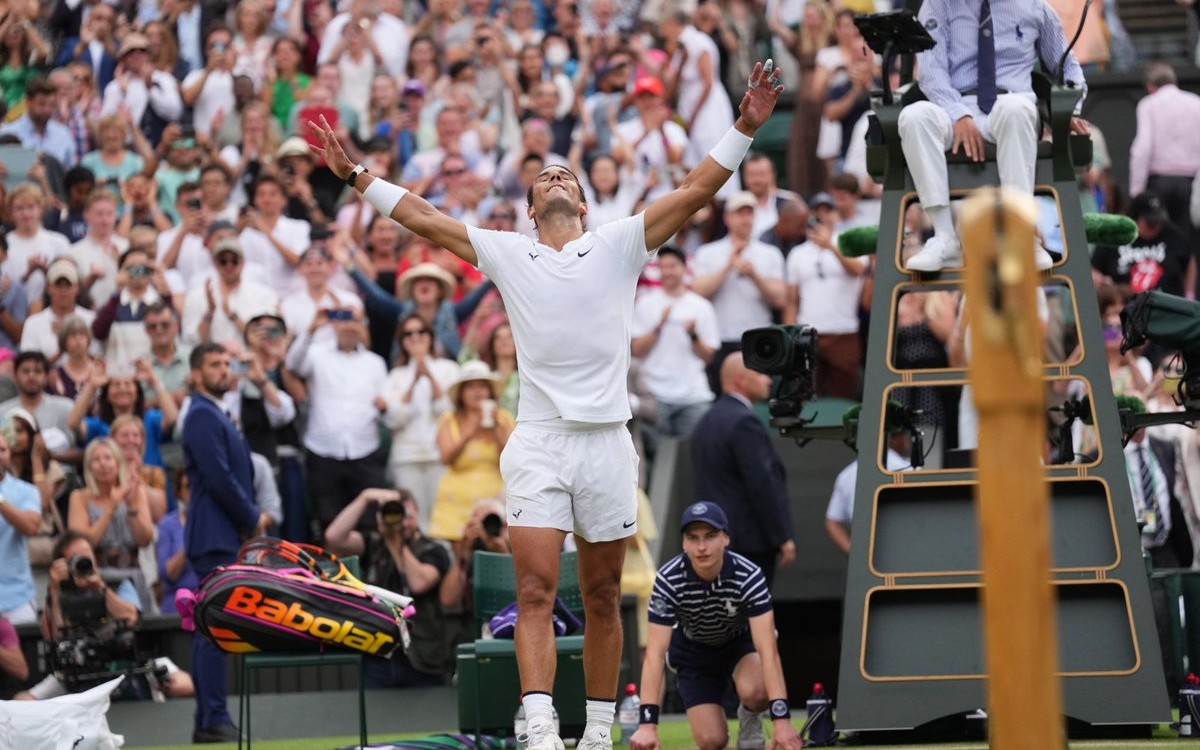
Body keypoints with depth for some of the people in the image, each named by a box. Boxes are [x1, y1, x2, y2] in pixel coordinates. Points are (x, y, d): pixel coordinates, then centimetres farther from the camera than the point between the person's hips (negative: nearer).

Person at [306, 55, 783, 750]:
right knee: (536, 593, -13)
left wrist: (745, 129, -6)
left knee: (602, 599, 7)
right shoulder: (504, 251, 12)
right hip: (538, 443, 0)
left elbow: (694, 192, 2)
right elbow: (422, 216, 15)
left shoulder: (620, 244, 8)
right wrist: (357, 175, 13)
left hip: (608, 439, 0)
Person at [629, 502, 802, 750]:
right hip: (693, 651, 1)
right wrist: (647, 724, -43)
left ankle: (749, 720, 3)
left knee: (755, 693, -34)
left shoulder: (749, 576, -32)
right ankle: (712, 712, 23)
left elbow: (768, 648, -38)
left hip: (741, 640, -1)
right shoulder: (668, 580, -31)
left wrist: (781, 720, -48)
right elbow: (655, 654, -34)